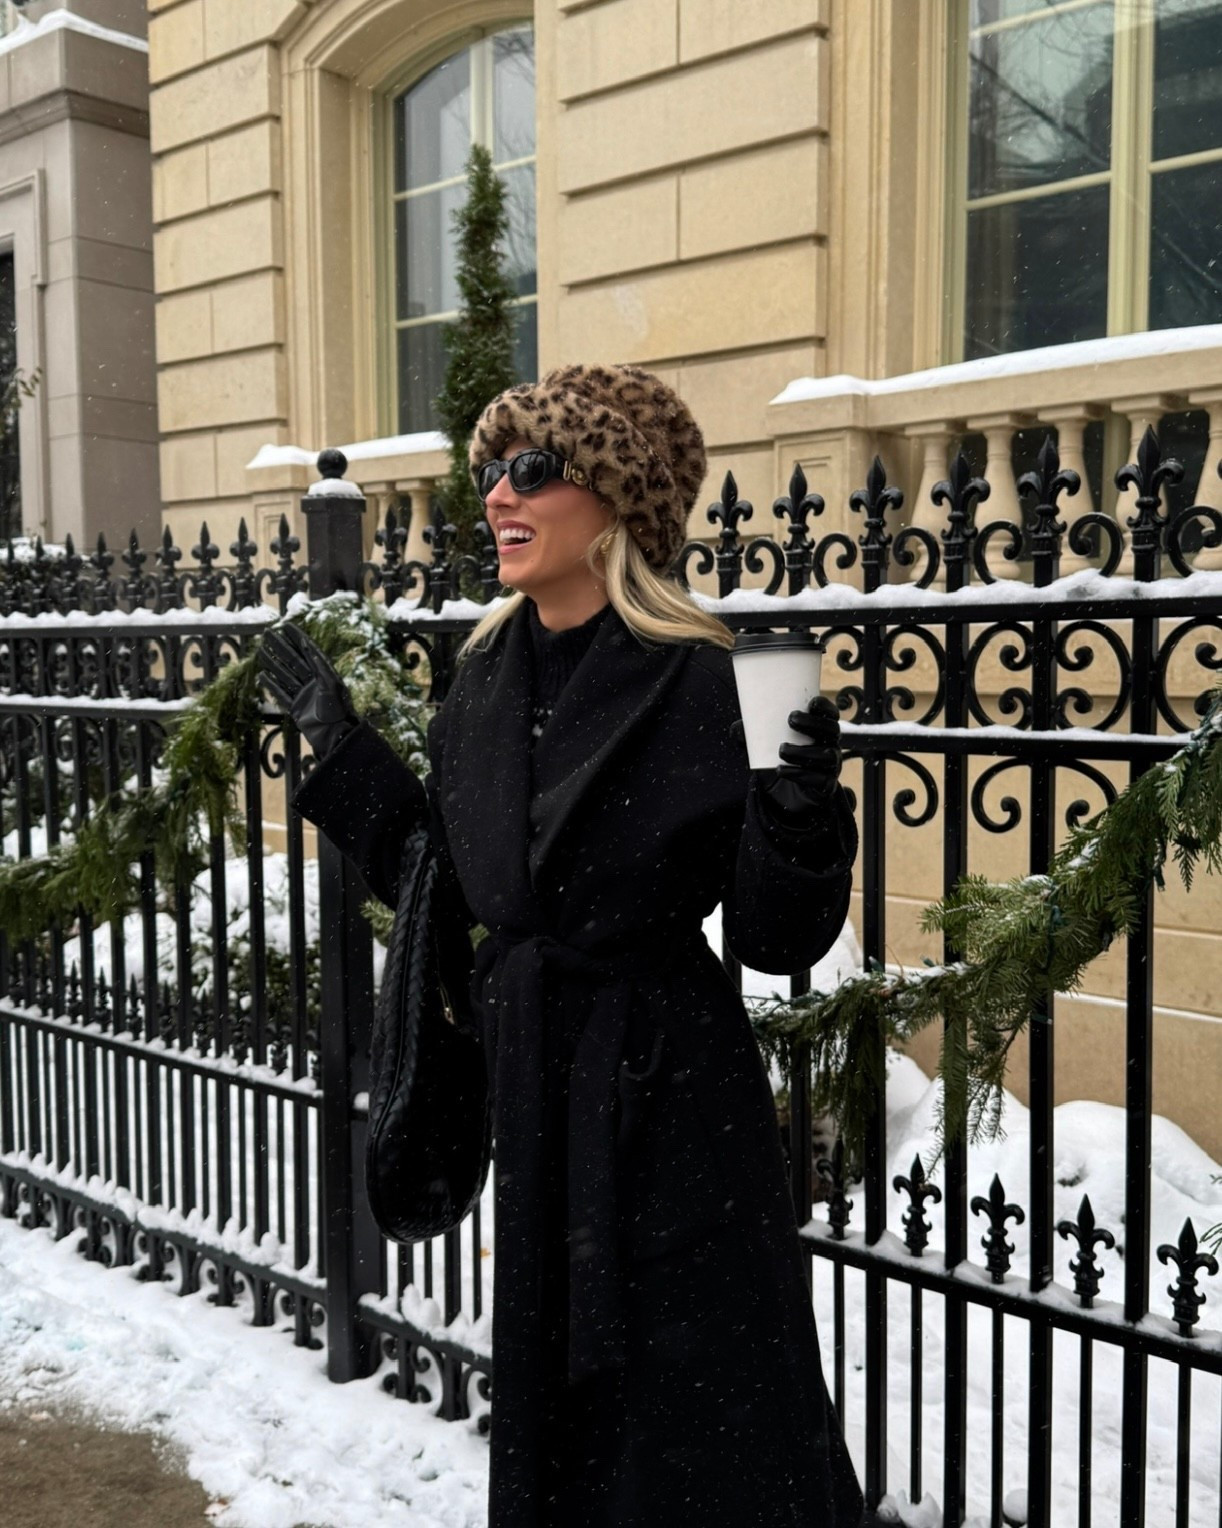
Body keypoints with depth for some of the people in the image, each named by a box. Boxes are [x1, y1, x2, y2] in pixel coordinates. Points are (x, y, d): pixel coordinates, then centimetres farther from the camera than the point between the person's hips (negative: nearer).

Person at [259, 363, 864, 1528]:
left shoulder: (702, 686, -15)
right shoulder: (484, 679, 3)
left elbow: (775, 939, -14)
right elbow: (450, 894, 11)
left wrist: (801, 817, -32)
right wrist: (343, 751, 12)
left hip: (667, 1093, -6)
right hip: (524, 1075, 6)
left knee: (693, 1424, 9)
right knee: (545, 1403, 22)